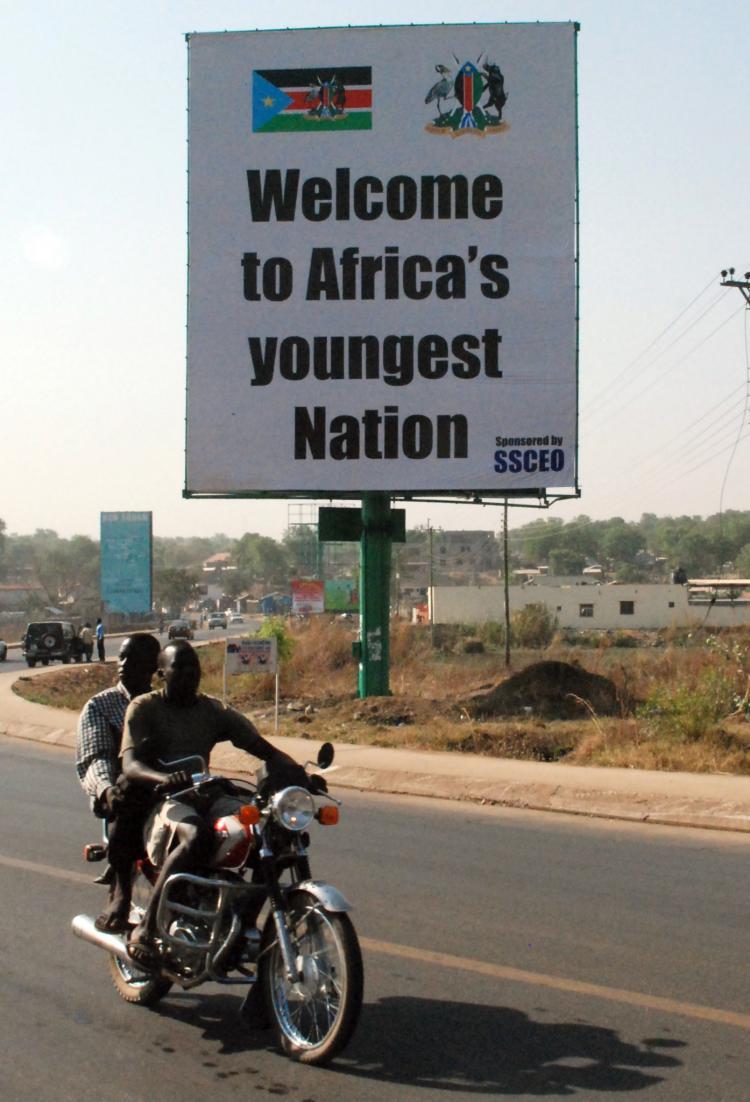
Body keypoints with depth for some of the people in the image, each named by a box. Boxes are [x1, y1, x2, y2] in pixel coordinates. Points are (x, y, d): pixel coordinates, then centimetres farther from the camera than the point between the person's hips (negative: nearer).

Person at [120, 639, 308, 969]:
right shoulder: (144, 708, 3)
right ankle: (145, 930, -30)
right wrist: (165, 778, -37)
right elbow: (130, 764, -14)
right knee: (197, 837, -39)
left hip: (206, 796, 5)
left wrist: (294, 769, -15)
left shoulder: (213, 711, 16)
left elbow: (262, 748, 8)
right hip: (159, 802, -5)